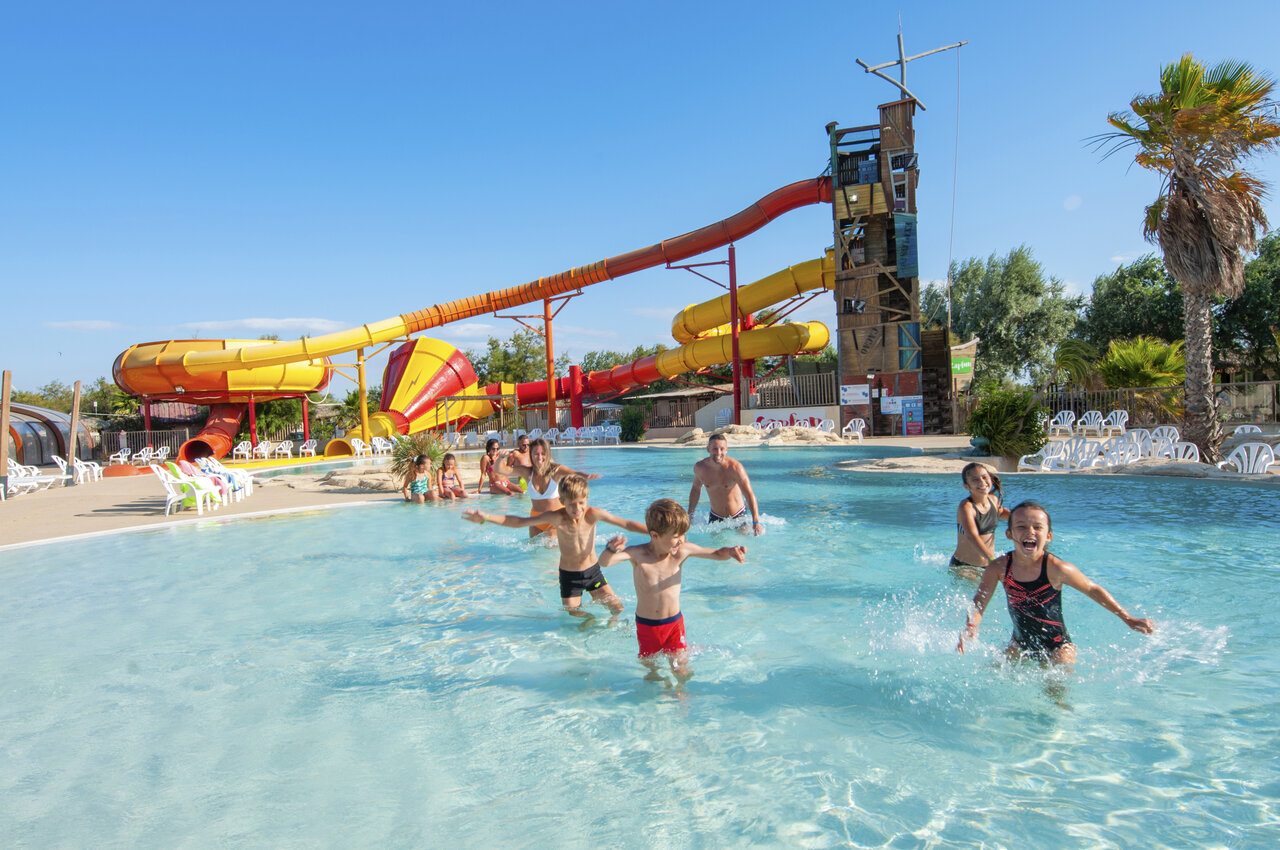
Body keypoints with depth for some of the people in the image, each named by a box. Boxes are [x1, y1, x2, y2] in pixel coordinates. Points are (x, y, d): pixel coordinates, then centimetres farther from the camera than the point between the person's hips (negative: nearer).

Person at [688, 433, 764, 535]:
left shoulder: (735, 467, -23)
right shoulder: (699, 467, -11)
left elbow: (749, 494, -31)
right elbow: (696, 489, 10)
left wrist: (756, 522, -42)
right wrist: (690, 515, 11)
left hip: (738, 516, -2)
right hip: (715, 518, 2)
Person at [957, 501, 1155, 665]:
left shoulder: (1056, 569, -22)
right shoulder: (998, 568, -16)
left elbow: (1092, 590, -5)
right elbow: (979, 604, -9)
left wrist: (1129, 620, 0)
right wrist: (971, 627, -29)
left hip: (1057, 647, -3)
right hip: (1020, 645, 3)